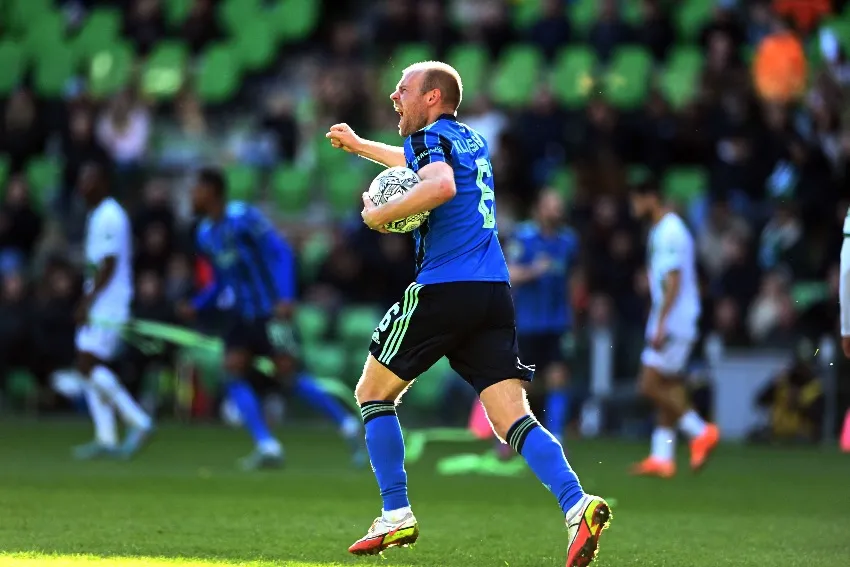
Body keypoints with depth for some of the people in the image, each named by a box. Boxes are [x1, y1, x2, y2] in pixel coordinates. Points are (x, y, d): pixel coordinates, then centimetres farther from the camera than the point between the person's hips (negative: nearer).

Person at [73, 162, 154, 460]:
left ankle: (138, 422, -11)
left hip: (107, 302, -10)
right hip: (96, 305, 10)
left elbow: (109, 264, -18)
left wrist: (89, 301, -19)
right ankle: (106, 438, 4)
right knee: (90, 367, 5)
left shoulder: (110, 216, -12)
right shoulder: (95, 215, 18)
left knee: (89, 365, -16)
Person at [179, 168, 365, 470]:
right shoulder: (205, 234, 10)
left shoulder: (243, 218, -14)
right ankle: (267, 448, -8)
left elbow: (282, 252, -17)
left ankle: (349, 426, 1)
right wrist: (195, 306, 5)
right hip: (244, 316, 8)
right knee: (233, 371, -8)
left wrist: (285, 297, -28)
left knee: (288, 374, -12)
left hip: (271, 310, -8)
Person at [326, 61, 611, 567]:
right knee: (514, 419, -4)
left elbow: (440, 185, -25)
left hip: (444, 289, -7)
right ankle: (577, 505, -27)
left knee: (373, 393, 13)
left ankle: (396, 517, 7)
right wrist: (359, 145, 55)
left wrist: (380, 215, -12)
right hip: (495, 295, 7)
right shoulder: (472, 141, 24)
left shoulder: (430, 136, -2)